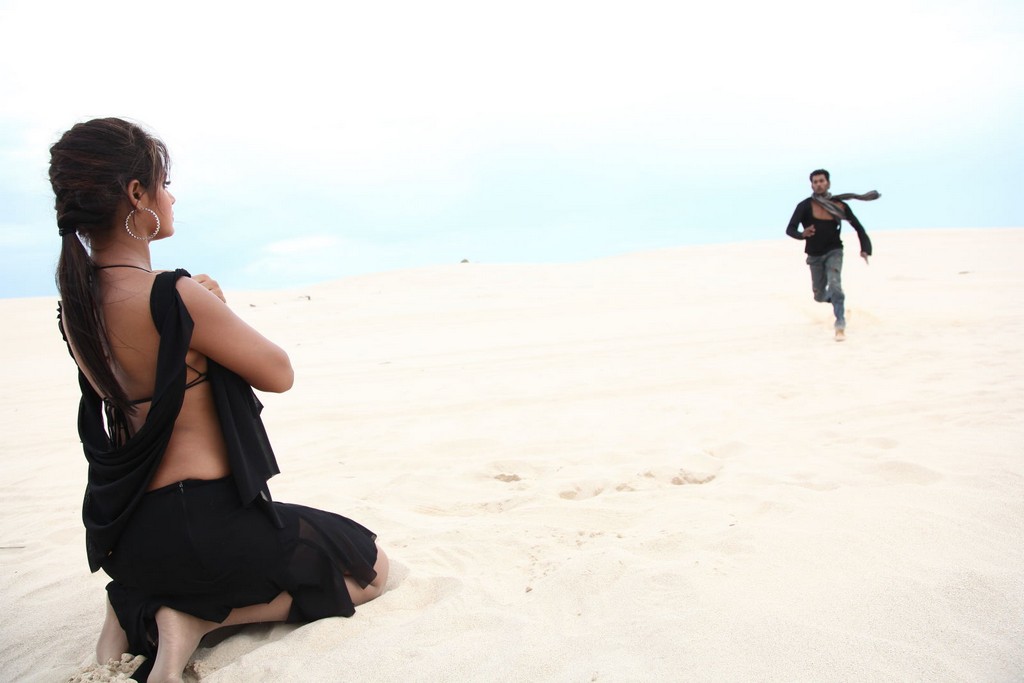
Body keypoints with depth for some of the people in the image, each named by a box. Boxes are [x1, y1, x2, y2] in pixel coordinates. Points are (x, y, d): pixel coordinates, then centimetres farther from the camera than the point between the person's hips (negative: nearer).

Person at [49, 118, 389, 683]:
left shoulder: (74, 303, 3)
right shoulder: (174, 296, -23)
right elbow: (279, 373, -11)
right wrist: (218, 310, 1)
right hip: (204, 526, -8)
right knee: (371, 568, 13)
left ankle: (140, 610, 12)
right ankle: (198, 619, -4)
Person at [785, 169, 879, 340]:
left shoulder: (839, 205, -7)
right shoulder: (805, 206, -12)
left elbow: (858, 226, 4)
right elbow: (790, 229, -20)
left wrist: (865, 248, -6)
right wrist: (802, 234, -41)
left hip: (834, 252, -1)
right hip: (814, 255, 1)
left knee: (835, 285, -25)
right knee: (819, 296, 11)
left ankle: (840, 326, -20)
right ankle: (835, 299, 48)